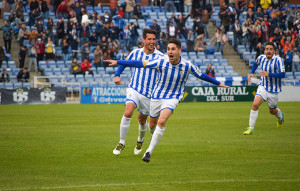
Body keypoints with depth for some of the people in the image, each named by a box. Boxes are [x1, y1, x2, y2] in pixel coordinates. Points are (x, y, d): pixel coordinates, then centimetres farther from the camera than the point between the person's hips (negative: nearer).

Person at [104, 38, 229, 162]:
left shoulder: (187, 66, -13)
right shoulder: (161, 62, -15)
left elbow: (201, 75, 4)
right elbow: (139, 64, -13)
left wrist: (218, 83, 12)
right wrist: (118, 62, -16)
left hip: (173, 98, -2)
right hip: (157, 96, 2)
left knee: (161, 122, -24)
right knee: (152, 124, 13)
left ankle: (149, 152, -19)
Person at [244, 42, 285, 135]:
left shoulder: (278, 60, -18)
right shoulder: (261, 58, -3)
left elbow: (283, 74, -24)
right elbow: (256, 63, 23)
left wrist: (269, 74, -31)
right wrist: (251, 73, 11)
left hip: (273, 90, -2)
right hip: (263, 86, 2)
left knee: (272, 111, 14)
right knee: (255, 104, -20)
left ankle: (280, 116, 52)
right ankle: (251, 128, -15)